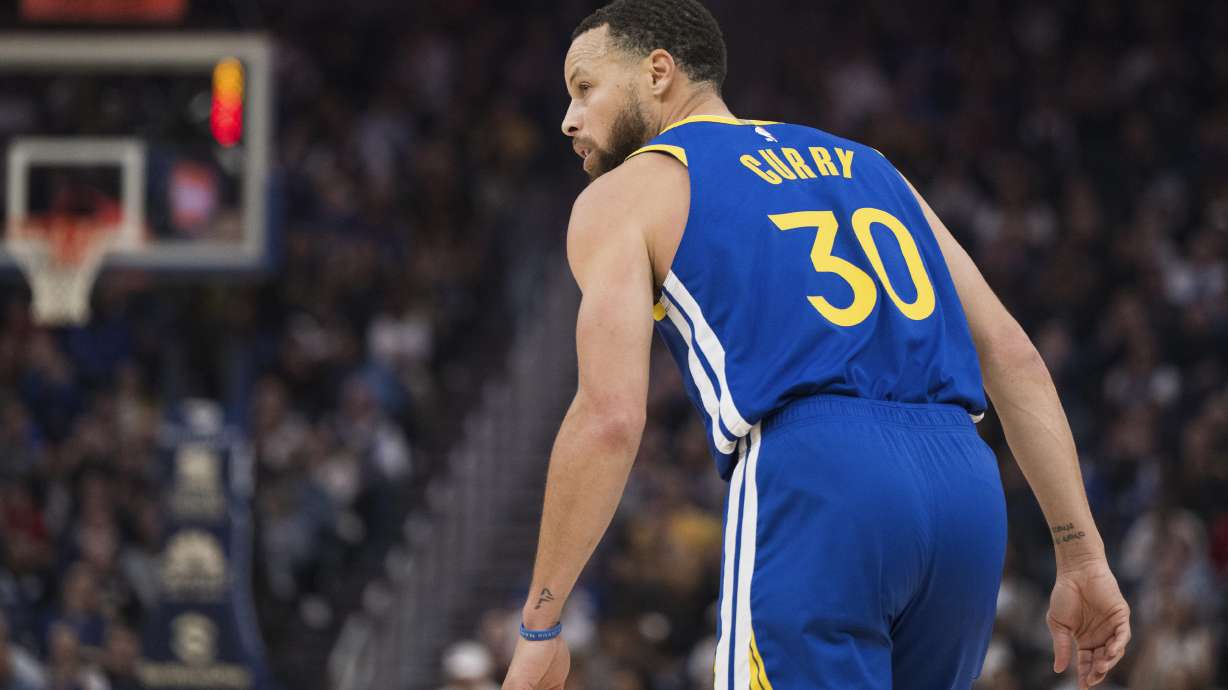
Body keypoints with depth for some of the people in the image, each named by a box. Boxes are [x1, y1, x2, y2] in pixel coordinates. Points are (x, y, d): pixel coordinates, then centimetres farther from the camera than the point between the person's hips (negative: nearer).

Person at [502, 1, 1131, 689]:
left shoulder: (626, 194, 12)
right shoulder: (864, 164, 30)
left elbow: (612, 419, -2)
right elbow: (1011, 355, 22)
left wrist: (538, 628, 2)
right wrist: (1084, 557, 20)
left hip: (813, 483, -6)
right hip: (965, 482, 6)